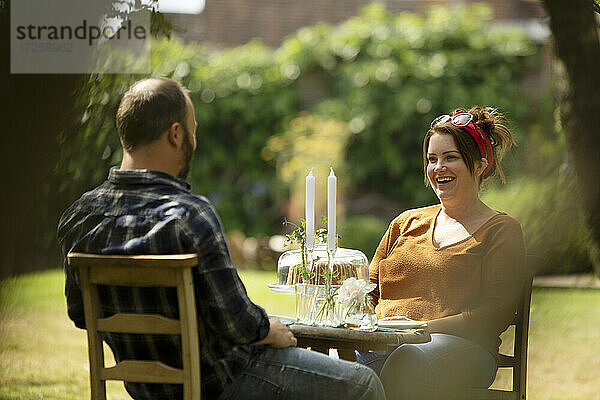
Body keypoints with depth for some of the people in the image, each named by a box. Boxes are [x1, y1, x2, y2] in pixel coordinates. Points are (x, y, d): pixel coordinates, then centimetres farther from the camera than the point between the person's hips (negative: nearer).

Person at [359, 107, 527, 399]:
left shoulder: (501, 230, 11)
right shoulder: (406, 223, 27)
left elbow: (495, 314, -1)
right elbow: (370, 291, 26)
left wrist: (422, 327, -13)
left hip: (460, 346, -3)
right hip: (383, 341, 3)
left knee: (406, 362, -42)